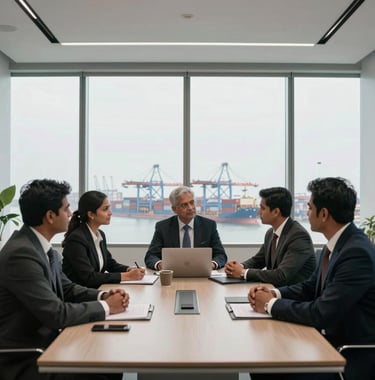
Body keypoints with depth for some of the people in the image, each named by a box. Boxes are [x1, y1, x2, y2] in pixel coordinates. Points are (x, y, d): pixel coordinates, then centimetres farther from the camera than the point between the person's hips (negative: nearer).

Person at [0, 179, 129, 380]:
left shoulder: (43, 246, 4)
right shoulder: (21, 254, -25)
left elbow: (66, 288, 13)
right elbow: (56, 314, -26)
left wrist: (103, 296, -4)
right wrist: (105, 307, -14)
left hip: (45, 342, 9)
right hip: (23, 360, -9)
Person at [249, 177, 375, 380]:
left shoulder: (357, 253, -25)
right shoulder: (336, 243, 4)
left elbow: (321, 313, -26)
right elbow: (311, 287, 14)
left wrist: (271, 305, -14)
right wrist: (275, 293, -3)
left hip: (354, 356, -8)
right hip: (332, 340, 8)